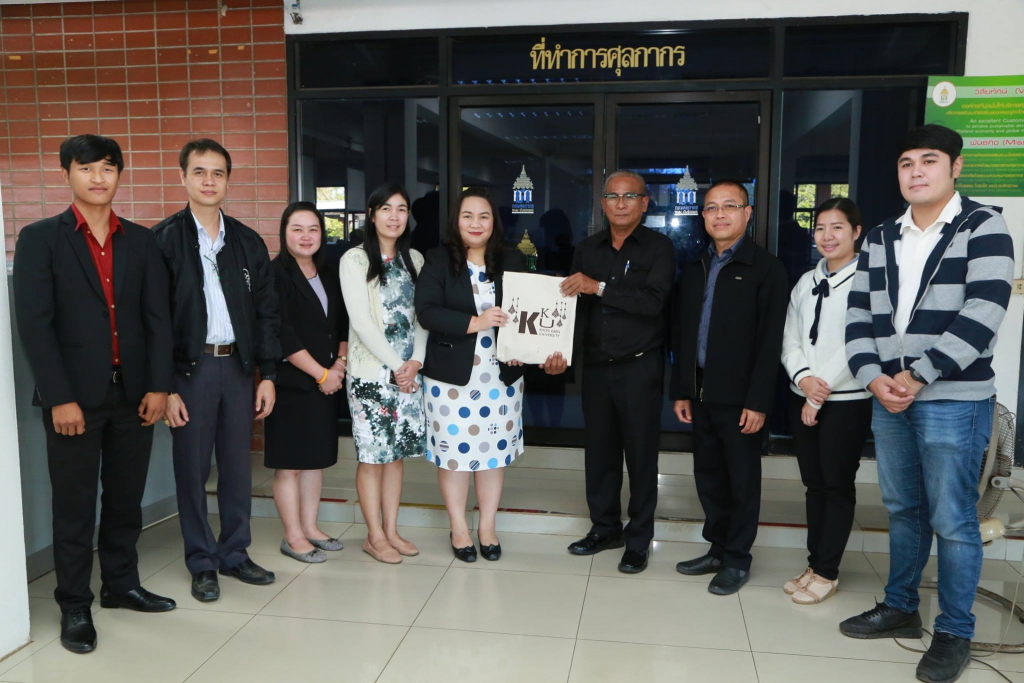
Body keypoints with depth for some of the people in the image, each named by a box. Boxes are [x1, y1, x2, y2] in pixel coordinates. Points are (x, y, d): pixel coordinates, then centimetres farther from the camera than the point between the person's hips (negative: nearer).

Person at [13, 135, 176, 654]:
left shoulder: (141, 241, 8)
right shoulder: (40, 239, -1)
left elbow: (158, 317, 6)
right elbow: (34, 323, -7)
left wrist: (158, 386, -2)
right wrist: (59, 398, -13)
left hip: (133, 394, 3)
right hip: (75, 396, -3)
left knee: (126, 499, 14)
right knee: (74, 507, 6)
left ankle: (121, 586, 30)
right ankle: (74, 606, 20)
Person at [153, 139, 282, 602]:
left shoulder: (248, 242, 9)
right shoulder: (163, 240, -3)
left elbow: (267, 312, 9)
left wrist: (268, 374, 4)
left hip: (238, 365, 4)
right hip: (190, 368, -3)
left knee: (238, 467, 11)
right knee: (192, 470, 5)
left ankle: (235, 554, 26)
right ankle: (202, 564, 20)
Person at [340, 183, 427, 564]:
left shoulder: (414, 259, 11)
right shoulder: (355, 259, -4)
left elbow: (422, 316, 7)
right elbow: (361, 321, -11)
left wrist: (416, 361, -7)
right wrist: (394, 366, -13)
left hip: (409, 371, 5)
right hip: (371, 371, -5)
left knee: (398, 452, 10)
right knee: (372, 454, 1)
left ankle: (391, 530, 21)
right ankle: (374, 536, 13)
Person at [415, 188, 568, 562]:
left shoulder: (513, 261, 5)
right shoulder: (439, 260, -2)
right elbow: (426, 311, -13)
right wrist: (475, 323, -22)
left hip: (502, 374, 2)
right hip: (451, 374, -2)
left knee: (495, 450, 10)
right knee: (454, 449, 6)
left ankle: (487, 528, 27)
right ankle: (459, 529, 24)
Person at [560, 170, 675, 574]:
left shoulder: (658, 248, -4)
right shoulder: (586, 249, 9)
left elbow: (653, 300, -19)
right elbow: (573, 305, 9)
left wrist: (598, 286, -21)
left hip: (640, 366, -4)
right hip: (595, 365, 4)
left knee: (640, 454, 5)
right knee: (599, 450, 12)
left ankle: (638, 541, 18)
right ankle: (605, 528, 28)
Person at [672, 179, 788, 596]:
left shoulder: (766, 269, -6)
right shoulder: (694, 271, 13)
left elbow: (770, 340, -11)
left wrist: (758, 402, -15)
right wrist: (681, 391, 10)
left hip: (740, 398, -6)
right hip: (701, 393, 6)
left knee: (742, 481, 5)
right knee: (708, 478, 13)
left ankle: (737, 559, 19)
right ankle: (717, 549, 28)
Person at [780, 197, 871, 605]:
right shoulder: (806, 282, 12)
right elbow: (790, 338, 8)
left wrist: (821, 393, -12)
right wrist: (802, 377, -11)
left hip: (846, 400, -6)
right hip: (802, 399, 6)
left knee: (838, 486, 3)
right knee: (813, 484, 11)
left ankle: (826, 572, 13)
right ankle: (815, 565, 22)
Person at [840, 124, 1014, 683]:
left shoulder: (982, 227, -5)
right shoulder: (880, 239, 11)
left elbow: (983, 315, -16)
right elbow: (858, 315, 8)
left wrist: (918, 376, -17)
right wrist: (873, 377, -8)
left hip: (954, 401, -5)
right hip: (887, 399, 5)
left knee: (952, 521, 2)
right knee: (902, 510, 16)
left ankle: (955, 634, 18)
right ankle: (900, 608, 31)